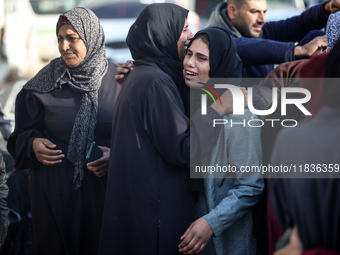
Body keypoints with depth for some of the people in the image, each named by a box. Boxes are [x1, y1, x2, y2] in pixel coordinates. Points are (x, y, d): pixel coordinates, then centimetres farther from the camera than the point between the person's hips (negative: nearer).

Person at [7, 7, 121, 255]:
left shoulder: (118, 80, -2)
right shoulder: (45, 82, 0)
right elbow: (23, 134, 6)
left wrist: (116, 156, -14)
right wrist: (33, 144, -14)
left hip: (103, 186, 0)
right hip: (55, 189, 0)